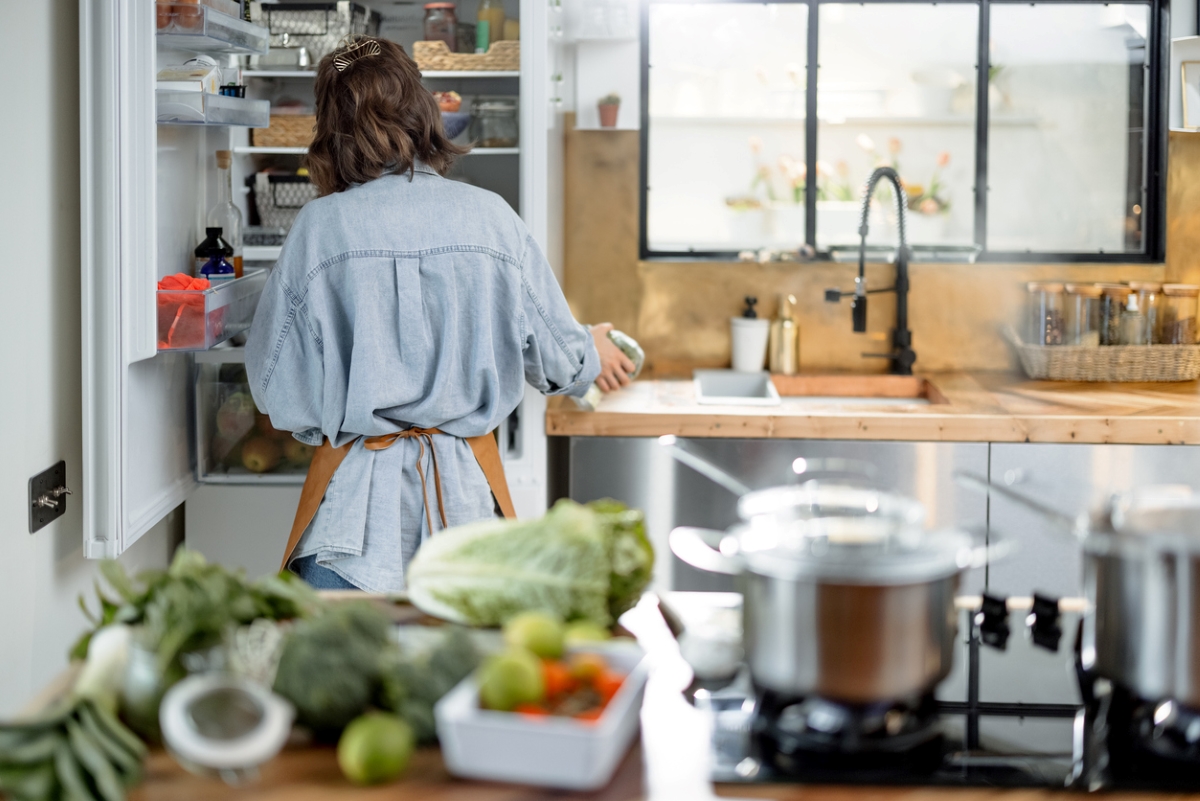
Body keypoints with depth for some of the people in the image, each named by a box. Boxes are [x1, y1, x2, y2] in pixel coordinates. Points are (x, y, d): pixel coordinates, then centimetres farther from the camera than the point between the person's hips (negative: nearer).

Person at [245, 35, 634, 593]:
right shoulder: (491, 217, -2)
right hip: (463, 495, 2)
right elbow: (556, 355, 7)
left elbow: (276, 381, -2)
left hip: (356, 493, -2)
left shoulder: (321, 224, -7)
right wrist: (591, 354, 31)